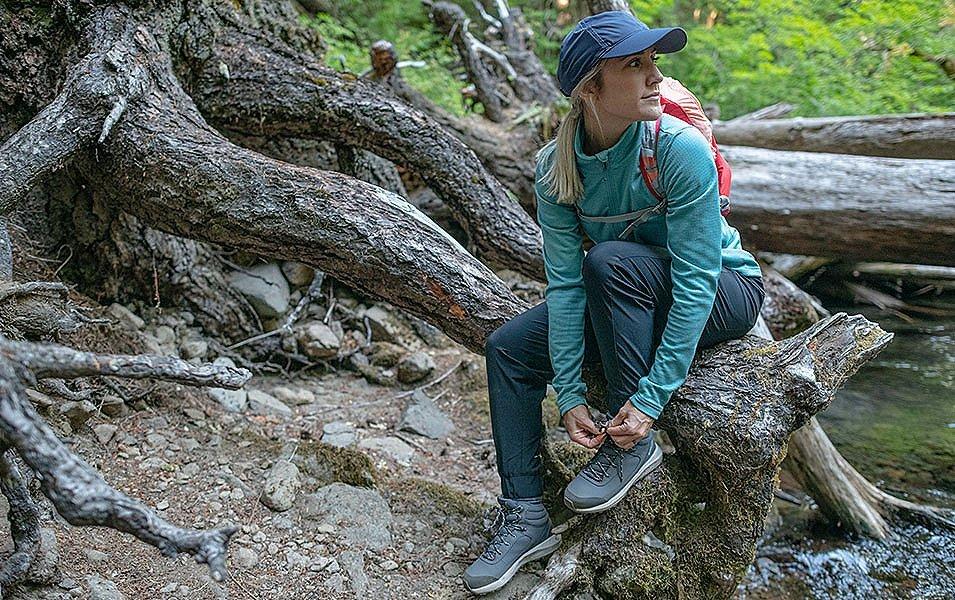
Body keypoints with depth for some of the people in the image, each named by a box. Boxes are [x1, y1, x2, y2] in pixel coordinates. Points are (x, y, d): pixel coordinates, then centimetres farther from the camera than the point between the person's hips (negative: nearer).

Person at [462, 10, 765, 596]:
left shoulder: (680, 147, -27)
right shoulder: (557, 165, -13)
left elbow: (695, 282, -29)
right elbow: (566, 282, -14)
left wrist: (649, 397, -32)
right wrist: (569, 393, -21)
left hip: (725, 292, -5)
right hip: (628, 299, 6)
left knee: (611, 259, -33)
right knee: (508, 349, -5)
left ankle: (636, 443, -19)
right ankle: (525, 516, 0)